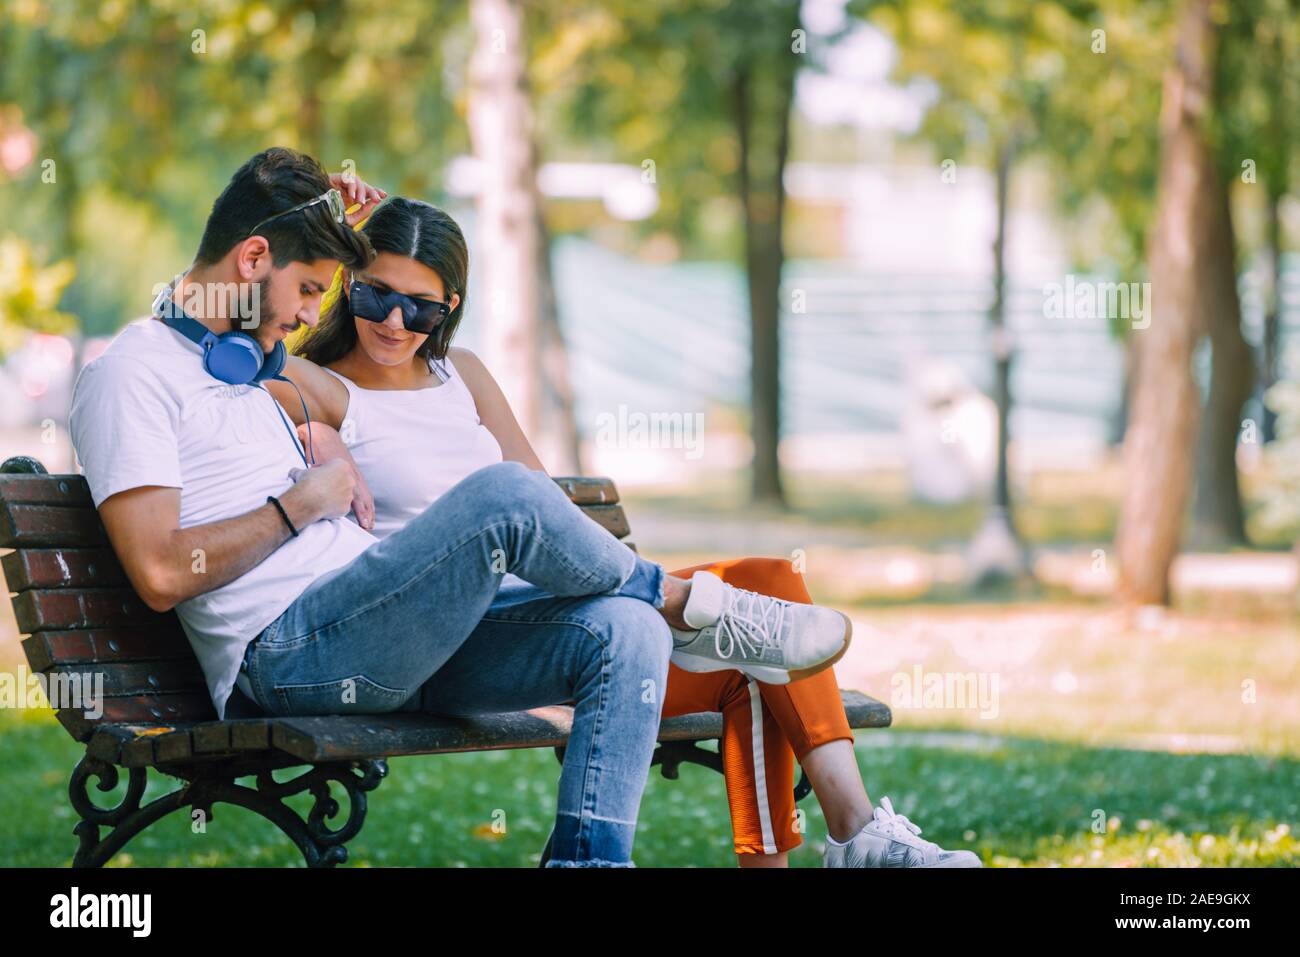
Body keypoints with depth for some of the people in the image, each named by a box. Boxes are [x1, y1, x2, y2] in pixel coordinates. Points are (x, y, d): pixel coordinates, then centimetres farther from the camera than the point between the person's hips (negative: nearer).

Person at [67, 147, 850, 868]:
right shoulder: (133, 373, -3)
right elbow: (161, 573, -15)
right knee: (508, 497, -28)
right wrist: (300, 504, -6)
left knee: (626, 634, -13)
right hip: (288, 651, -9)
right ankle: (681, 598, 1)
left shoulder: (240, 359, 26)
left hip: (384, 641, 9)